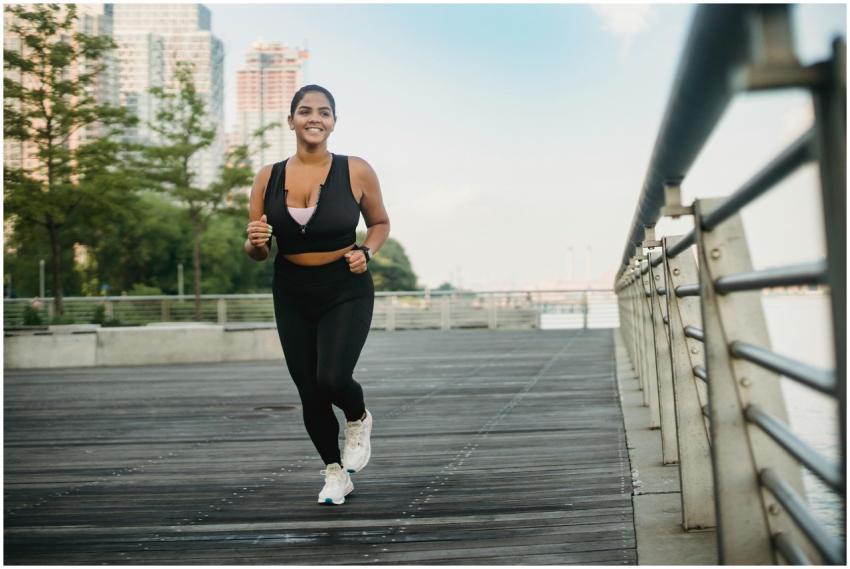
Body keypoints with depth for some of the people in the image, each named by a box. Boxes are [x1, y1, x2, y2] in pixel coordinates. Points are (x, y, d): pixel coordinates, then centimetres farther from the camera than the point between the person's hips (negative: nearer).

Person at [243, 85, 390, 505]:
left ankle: (359, 421, 18)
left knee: (333, 379, -20)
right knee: (309, 392, 7)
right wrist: (255, 243, -18)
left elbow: (380, 224, 10)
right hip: (292, 295, 3)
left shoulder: (356, 171, -7)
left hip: (346, 291, -3)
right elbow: (256, 254, 5)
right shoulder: (268, 178, -1)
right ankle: (334, 473, 31)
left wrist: (366, 252, -9)